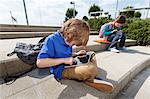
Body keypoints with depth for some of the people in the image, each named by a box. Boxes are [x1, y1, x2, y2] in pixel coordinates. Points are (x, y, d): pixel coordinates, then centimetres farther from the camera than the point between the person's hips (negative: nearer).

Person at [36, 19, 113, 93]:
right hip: (61, 71, -8)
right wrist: (64, 60, -26)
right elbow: (39, 63, -26)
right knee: (92, 69, -31)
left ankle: (87, 77, -10)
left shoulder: (67, 41, 6)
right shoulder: (51, 40, -18)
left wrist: (76, 54, 3)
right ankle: (88, 80, 3)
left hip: (70, 65, 9)